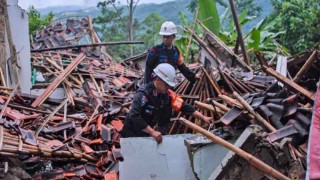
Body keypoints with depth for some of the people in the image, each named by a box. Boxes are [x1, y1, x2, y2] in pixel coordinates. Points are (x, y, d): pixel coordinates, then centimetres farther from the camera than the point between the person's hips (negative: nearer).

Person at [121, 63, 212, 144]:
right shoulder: (143, 94, -29)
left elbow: (183, 106, -6)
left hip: (146, 134, 6)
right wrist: (152, 132, -39)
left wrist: (204, 118, -12)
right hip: (132, 134, -6)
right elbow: (134, 117, -38)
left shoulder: (167, 94, -7)